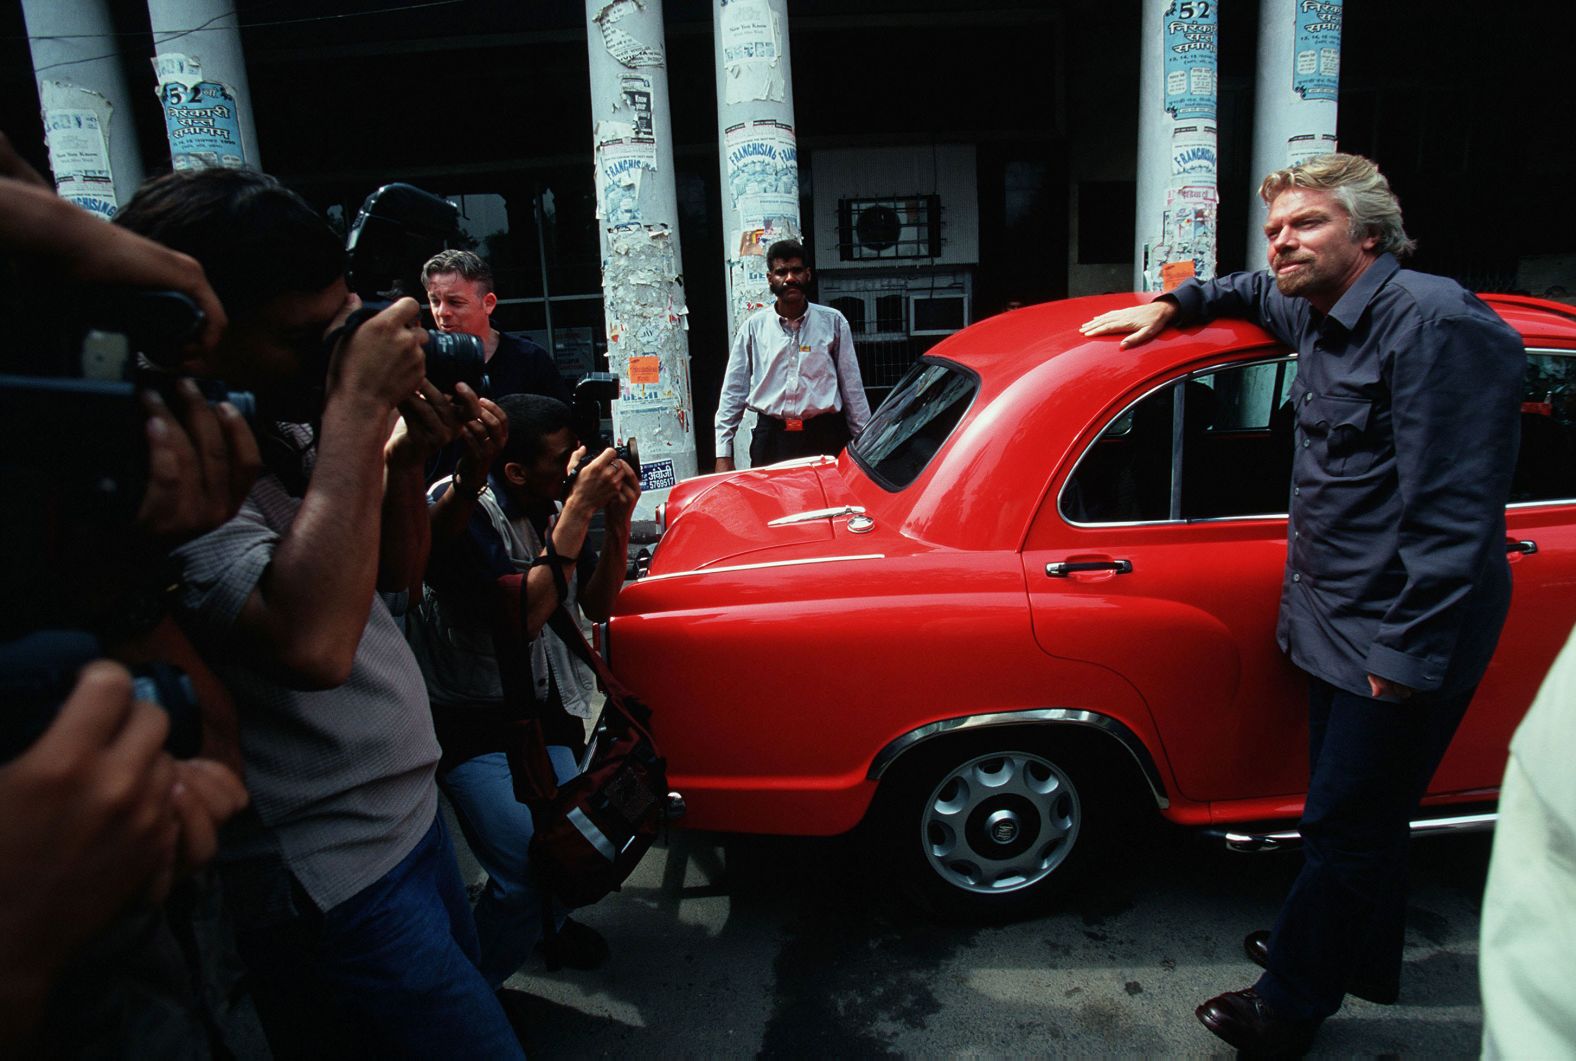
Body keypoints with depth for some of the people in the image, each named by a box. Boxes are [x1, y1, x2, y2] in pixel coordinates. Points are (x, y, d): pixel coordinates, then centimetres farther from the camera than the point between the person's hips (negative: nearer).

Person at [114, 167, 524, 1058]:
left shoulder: (291, 427, 4)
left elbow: (396, 572, 12)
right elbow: (311, 643, -36)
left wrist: (407, 456, -6)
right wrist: (357, 408, -29)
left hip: (411, 813, 9)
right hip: (336, 883, -9)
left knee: (472, 983, 25)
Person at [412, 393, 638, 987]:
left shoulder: (556, 506, 0)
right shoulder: (464, 511, -19)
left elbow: (597, 605, 3)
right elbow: (525, 614, -29)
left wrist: (618, 519, -12)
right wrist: (580, 507, -28)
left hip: (543, 705, 5)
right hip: (472, 720, -5)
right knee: (529, 869, -16)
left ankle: (545, 921, 32)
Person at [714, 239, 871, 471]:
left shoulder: (833, 322, 5)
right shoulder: (754, 326, 4)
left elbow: (852, 387, 8)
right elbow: (734, 390, 6)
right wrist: (723, 453, 0)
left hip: (825, 437, 0)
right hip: (771, 438, 0)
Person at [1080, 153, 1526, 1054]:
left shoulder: (1435, 323, -22)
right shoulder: (1323, 316, 8)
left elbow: (1456, 508, -26)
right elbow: (1254, 293, 34)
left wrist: (1410, 652, -25)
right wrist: (1172, 304, 18)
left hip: (1400, 640, -9)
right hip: (1334, 618, 10)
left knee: (1345, 825, 4)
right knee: (1359, 811, 24)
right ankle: (1365, 960, 44)